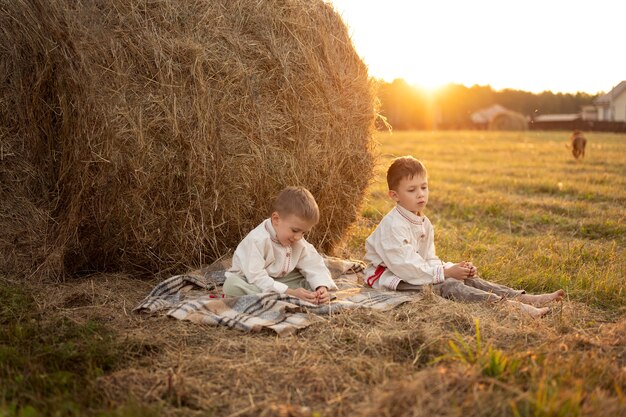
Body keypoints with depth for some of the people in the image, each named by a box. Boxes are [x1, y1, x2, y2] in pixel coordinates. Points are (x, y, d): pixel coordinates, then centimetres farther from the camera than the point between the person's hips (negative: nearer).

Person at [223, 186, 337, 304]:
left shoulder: (300, 243, -7)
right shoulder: (257, 241, -29)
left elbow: (315, 267, -8)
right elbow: (257, 277, -35)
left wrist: (322, 288, -30)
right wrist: (290, 293, -41)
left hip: (278, 282, 6)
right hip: (249, 282, -5)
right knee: (232, 285, -38)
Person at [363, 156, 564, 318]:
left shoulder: (424, 223, 9)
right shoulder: (393, 226, -23)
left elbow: (429, 259, 13)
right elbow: (405, 266, -27)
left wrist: (451, 268, -7)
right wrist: (446, 272, -23)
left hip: (416, 271, 9)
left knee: (465, 277, -5)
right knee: (448, 285, -26)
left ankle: (523, 297, -14)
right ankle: (510, 306, -39)